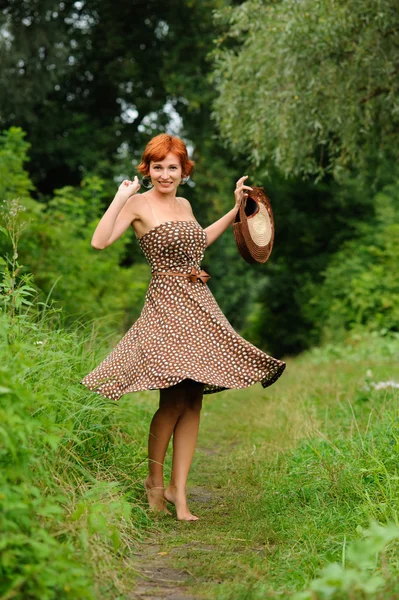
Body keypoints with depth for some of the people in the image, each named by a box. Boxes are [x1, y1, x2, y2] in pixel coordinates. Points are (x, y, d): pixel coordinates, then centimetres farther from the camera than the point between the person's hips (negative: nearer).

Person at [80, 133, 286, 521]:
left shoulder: (184, 205, 15)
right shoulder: (139, 204, -5)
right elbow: (99, 242, -19)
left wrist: (236, 208, 34)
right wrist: (119, 198, -18)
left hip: (199, 303, 7)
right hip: (166, 304, -7)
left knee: (193, 401, 3)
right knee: (174, 399, -14)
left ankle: (179, 493, 8)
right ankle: (154, 482, 8)